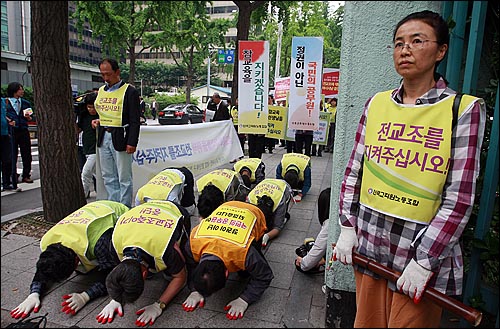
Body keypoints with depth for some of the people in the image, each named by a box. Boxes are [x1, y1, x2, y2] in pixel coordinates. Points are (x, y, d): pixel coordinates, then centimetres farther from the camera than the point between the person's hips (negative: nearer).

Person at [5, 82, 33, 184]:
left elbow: (30, 118, 16)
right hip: (11, 131, -3)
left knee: (26, 154, 3)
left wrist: (28, 117, -5)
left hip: (23, 131, 3)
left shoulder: (25, 103, 13)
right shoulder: (6, 103, 2)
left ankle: (26, 176, 13)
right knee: (12, 155, 4)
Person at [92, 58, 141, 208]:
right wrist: (97, 121, 7)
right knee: (108, 177, 13)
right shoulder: (101, 91, 15)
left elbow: (135, 120, -10)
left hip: (120, 138, -7)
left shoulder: (130, 92, -6)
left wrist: (132, 142, -16)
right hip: (103, 137, 7)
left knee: (124, 178, 0)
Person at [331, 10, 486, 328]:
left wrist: (424, 261, -13)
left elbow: (459, 200, -11)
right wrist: (347, 228, 1)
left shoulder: (464, 109, -7)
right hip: (369, 246, 4)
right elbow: (353, 173, 6)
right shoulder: (377, 103, 3)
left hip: (425, 253, -3)